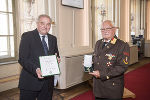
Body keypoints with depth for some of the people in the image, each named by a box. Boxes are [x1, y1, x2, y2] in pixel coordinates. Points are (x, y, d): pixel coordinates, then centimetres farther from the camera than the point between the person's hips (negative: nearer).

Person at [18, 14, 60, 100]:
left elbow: (56, 55, 19)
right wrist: (36, 69, -29)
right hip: (30, 82, -5)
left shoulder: (53, 39, 12)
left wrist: (57, 59, -5)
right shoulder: (27, 36, -6)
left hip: (48, 82, 5)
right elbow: (22, 59, -13)